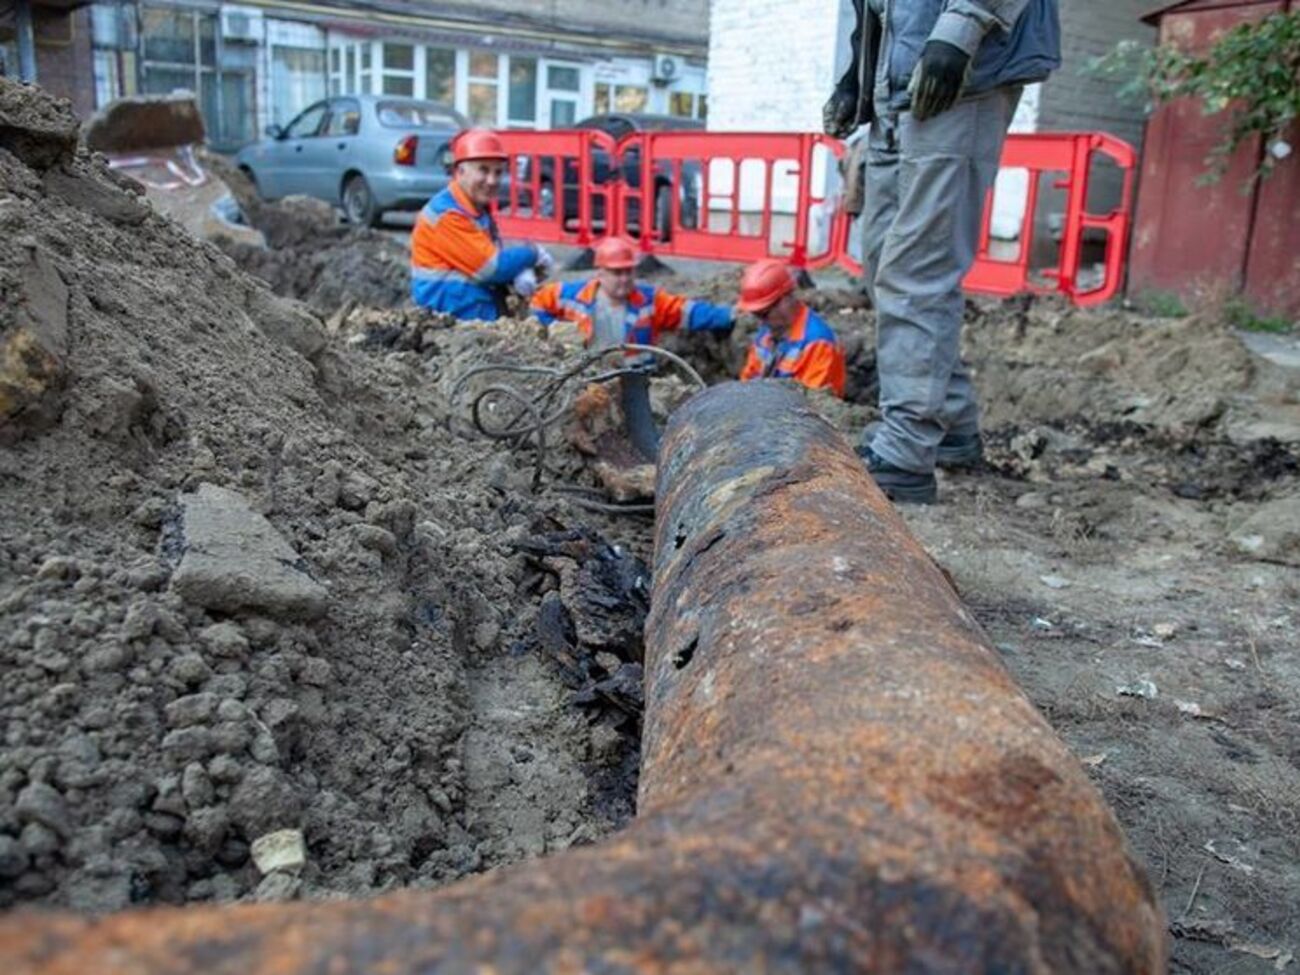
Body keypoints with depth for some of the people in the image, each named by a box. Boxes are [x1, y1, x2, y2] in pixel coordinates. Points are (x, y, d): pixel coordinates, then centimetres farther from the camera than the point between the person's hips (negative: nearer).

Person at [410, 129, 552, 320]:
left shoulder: (480, 210, 14)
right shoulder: (446, 214, -16)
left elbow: (498, 257, 11)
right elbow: (492, 267, -18)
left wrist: (522, 272, -12)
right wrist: (532, 254, -4)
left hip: (486, 309, 9)